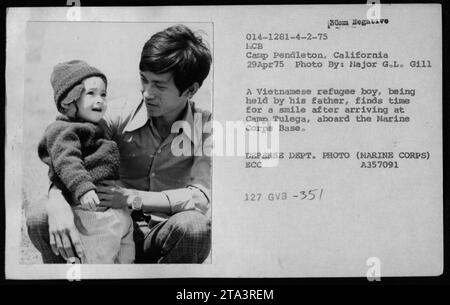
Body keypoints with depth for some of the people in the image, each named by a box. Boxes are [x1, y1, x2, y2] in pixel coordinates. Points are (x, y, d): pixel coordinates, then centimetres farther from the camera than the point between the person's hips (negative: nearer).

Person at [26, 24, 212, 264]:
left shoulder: (205, 128, -8)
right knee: (37, 216, -18)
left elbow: (201, 196, -17)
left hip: (165, 234, -1)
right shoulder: (119, 120, -5)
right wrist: (56, 201, -31)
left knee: (195, 225, -36)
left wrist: (133, 198, -28)